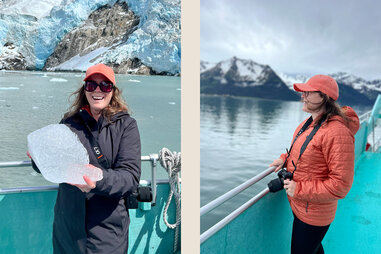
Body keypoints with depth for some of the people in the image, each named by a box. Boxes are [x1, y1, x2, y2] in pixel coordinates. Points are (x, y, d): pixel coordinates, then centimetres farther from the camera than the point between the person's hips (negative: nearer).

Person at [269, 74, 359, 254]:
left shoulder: (336, 133, -29)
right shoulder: (310, 123, 1)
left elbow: (340, 185, -28)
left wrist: (299, 189, -25)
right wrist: (285, 159, 3)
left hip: (313, 213, -9)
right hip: (299, 205, 9)